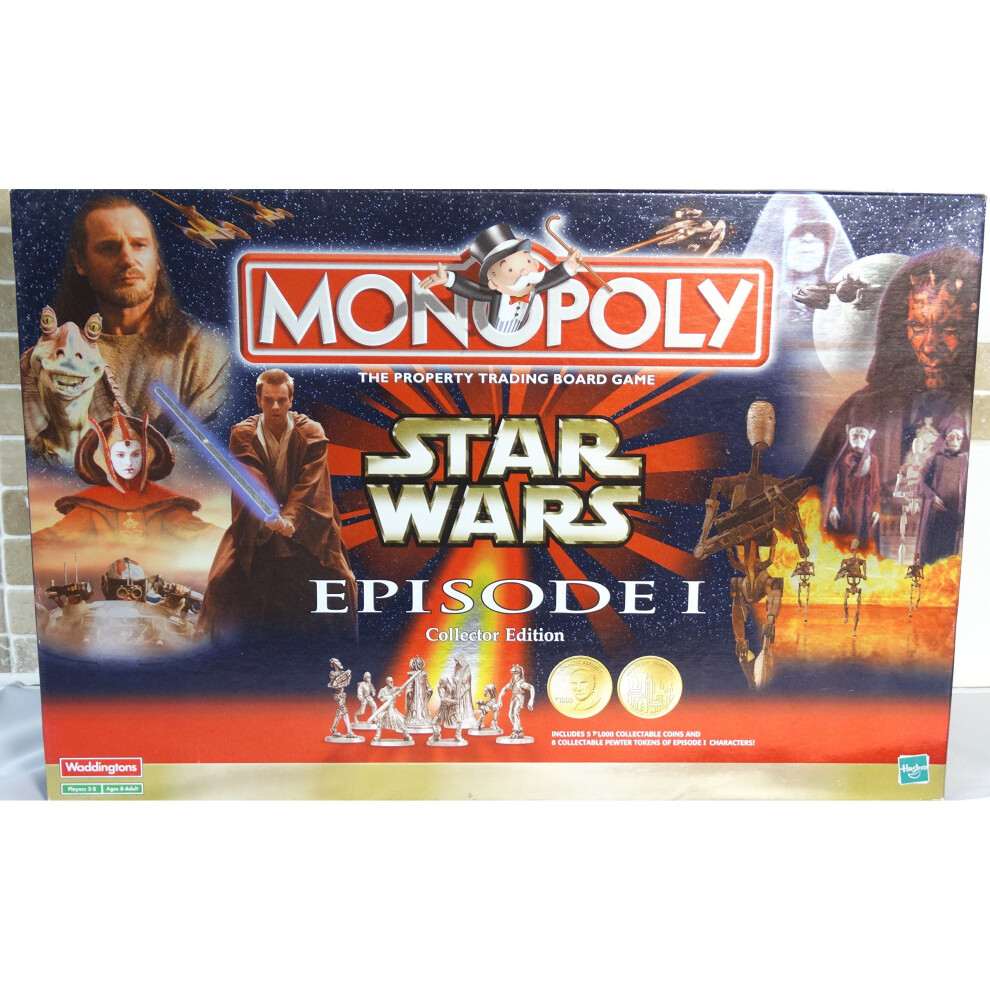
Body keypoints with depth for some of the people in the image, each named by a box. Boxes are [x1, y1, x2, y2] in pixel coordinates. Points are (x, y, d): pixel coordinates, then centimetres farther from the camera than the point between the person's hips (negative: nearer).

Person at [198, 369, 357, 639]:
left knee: (339, 580, -11)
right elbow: (252, 482, -21)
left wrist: (291, 519, -35)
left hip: (305, 524, 0)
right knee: (223, 580, -12)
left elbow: (310, 484, -18)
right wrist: (268, 517, -41)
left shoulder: (312, 433, -8)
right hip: (255, 526, 1)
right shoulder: (243, 434, -7)